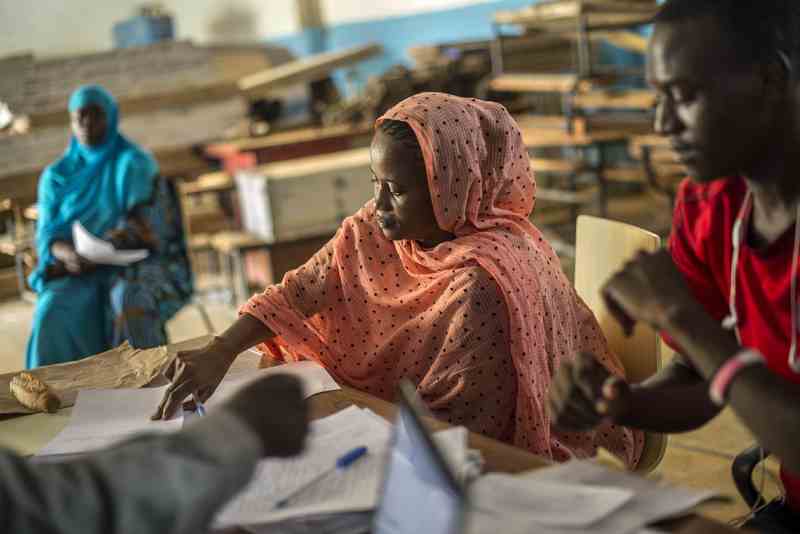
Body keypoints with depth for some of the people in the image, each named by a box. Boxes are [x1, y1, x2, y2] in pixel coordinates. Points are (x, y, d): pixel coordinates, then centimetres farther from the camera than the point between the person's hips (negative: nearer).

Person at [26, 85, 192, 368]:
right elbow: (46, 236, 4)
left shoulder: (136, 164, 4)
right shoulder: (57, 175, 14)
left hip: (134, 265, -2)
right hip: (78, 274, 2)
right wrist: (68, 254, -21)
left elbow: (144, 225, -9)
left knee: (129, 301, -39)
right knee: (54, 311, -33)